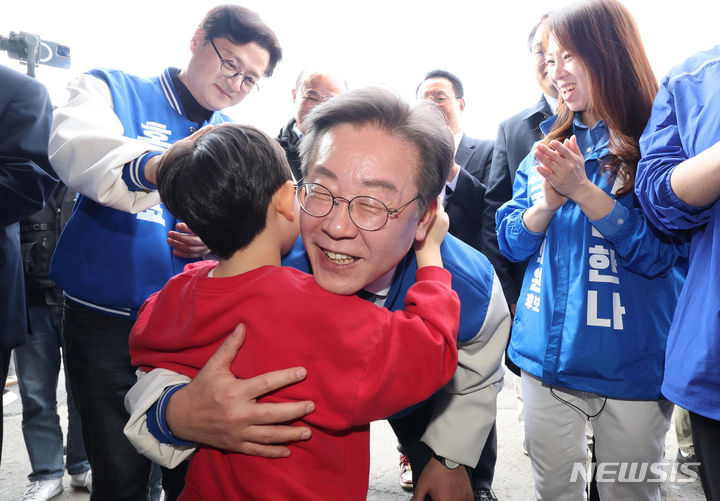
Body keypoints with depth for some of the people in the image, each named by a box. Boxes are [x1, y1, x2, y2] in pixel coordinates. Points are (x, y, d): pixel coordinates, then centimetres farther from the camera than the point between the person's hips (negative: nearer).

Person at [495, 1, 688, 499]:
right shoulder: (552, 144, 8)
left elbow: (661, 252, -15)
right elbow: (511, 242, 5)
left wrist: (581, 189, -22)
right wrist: (548, 201, -14)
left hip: (631, 363, -4)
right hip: (548, 352, 4)